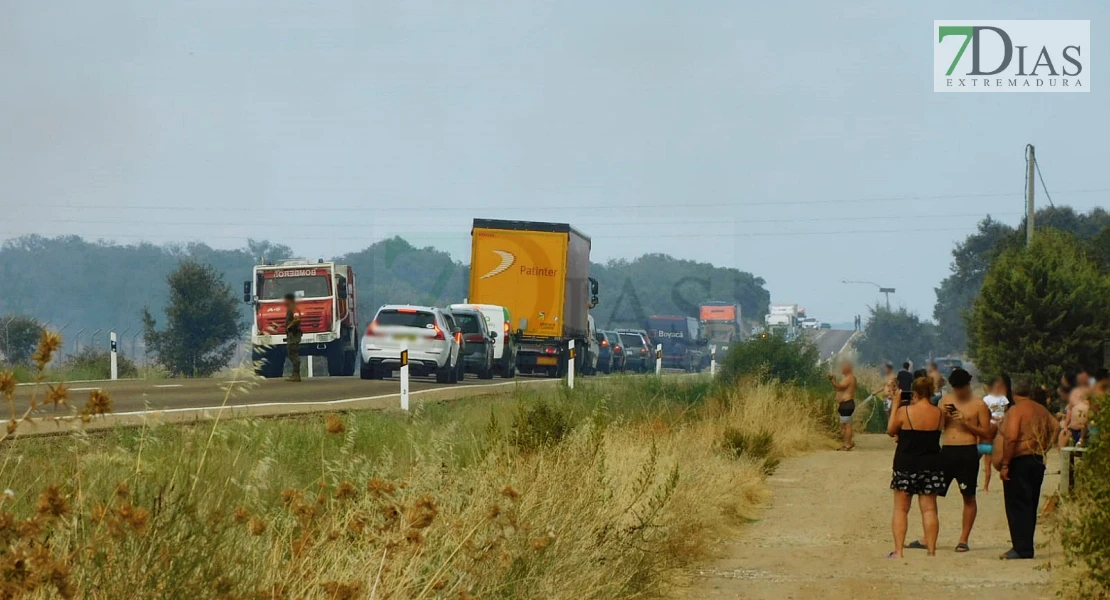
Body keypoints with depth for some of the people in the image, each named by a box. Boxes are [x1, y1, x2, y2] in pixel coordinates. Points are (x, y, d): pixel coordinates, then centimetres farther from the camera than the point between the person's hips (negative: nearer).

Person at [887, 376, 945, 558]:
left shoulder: (904, 412, -13)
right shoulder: (938, 413, -3)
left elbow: (890, 431, 2)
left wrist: (895, 404, 8)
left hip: (906, 464, -3)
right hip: (931, 465, 3)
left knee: (901, 509, 5)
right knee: (929, 509, 6)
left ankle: (898, 551, 0)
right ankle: (931, 550, 3)